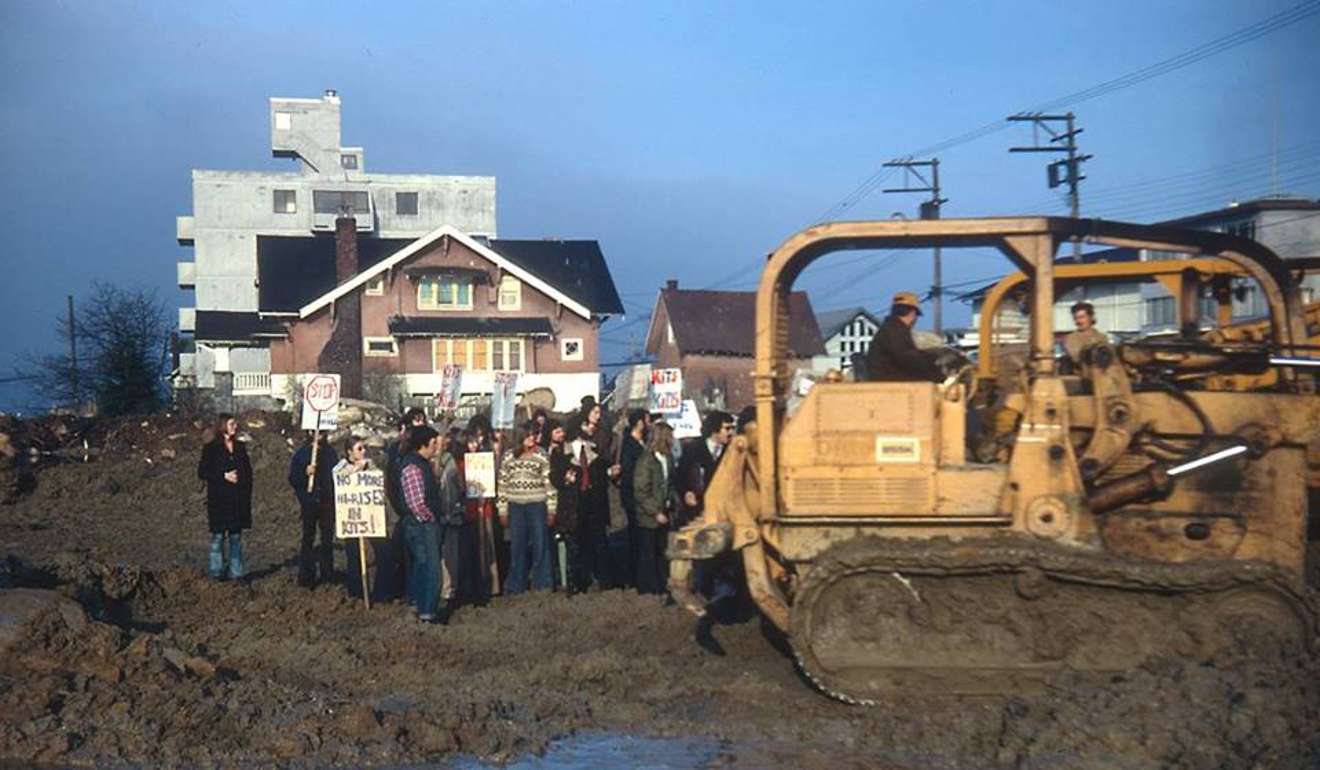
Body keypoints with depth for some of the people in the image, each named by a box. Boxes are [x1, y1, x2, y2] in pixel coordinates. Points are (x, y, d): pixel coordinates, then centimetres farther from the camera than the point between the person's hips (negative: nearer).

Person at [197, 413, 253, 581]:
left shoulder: (240, 447, 11)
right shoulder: (211, 448, -2)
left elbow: (248, 472, 14)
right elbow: (202, 473, -5)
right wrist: (224, 476, -15)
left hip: (238, 499, 4)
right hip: (218, 500, -4)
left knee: (236, 536, 5)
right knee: (218, 536, -1)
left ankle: (236, 572, 9)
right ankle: (216, 571, 6)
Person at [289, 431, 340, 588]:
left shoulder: (330, 452, 5)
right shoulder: (301, 454, -1)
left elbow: (337, 474, 11)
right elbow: (293, 479, -3)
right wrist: (305, 473, -22)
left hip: (327, 502, 2)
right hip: (309, 503, -2)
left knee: (327, 539, 8)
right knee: (308, 539, 3)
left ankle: (328, 574, 16)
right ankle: (306, 576, 8)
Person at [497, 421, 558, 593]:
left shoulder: (541, 455, 0)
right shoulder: (508, 456, 6)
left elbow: (549, 483, -2)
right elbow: (502, 484, 7)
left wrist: (551, 509, -6)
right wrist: (502, 511, 4)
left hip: (537, 504, -2)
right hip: (515, 506, 2)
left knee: (540, 544, 1)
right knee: (517, 546, 6)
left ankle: (542, 583, 12)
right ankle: (516, 585, 15)